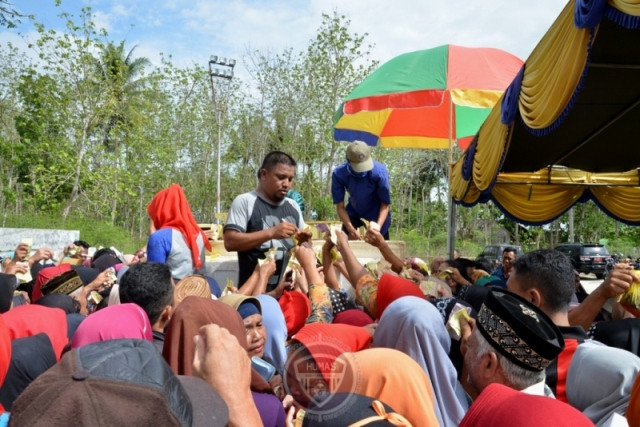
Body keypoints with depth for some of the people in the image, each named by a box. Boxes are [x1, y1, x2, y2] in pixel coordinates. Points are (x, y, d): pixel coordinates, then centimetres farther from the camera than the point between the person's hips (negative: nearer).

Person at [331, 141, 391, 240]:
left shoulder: (379, 171, -30)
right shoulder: (339, 174, -26)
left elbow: (385, 204, -21)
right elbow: (340, 206, -19)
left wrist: (378, 226, -35)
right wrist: (351, 229, -31)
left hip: (377, 216, -1)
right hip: (353, 214, 1)